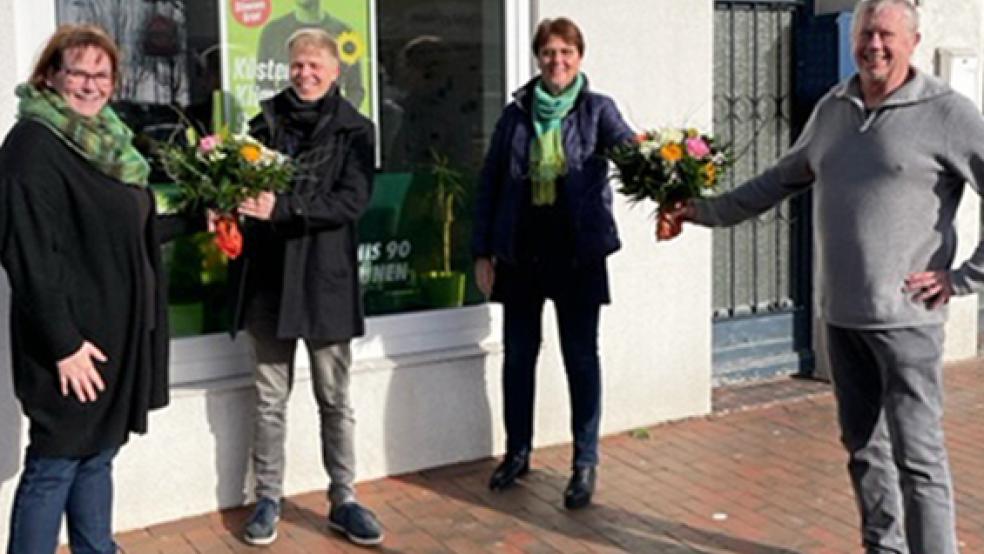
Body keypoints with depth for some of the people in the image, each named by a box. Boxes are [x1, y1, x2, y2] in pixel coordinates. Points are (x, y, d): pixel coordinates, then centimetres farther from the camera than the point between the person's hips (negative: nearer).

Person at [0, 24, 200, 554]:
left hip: (118, 330, 8)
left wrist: (196, 219, 13)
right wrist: (62, 343, -22)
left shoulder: (105, 142, 12)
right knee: (54, 463, 1)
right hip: (73, 338, -8)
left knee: (97, 455, 17)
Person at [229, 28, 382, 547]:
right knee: (270, 399, 10)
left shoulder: (354, 129, -1)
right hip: (268, 273, 2)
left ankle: (343, 500, 19)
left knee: (335, 398, 8)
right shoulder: (266, 121, 4)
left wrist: (282, 207, -22)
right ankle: (268, 498, 22)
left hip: (325, 276, -1)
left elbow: (351, 201, -12)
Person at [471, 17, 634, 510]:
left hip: (577, 254, -2)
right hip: (520, 252, 3)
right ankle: (517, 451, 28)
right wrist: (482, 252, 3)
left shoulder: (597, 109, -1)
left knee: (581, 357, 4)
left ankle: (585, 463, 16)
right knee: (518, 354, 12)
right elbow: (490, 184, 7)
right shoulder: (517, 113, 5)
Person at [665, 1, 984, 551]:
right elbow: (783, 179, 23)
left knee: (917, 455, -3)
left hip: (905, 317, -6)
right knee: (864, 446, 15)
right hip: (842, 314, 6)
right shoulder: (832, 109, 10)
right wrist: (709, 210, 20)